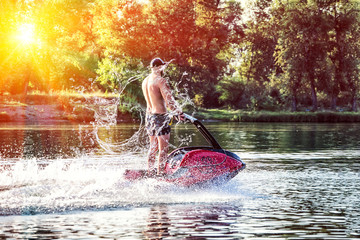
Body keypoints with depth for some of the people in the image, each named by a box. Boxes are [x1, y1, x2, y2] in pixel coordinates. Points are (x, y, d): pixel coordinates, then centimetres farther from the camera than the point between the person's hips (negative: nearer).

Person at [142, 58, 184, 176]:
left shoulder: (145, 81, 11)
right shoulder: (160, 81, -16)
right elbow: (169, 100, -19)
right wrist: (179, 112, -7)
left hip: (149, 116, 9)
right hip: (160, 116, -9)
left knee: (153, 147, 19)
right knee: (163, 149, -2)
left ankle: (150, 171, 26)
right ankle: (160, 173, -1)